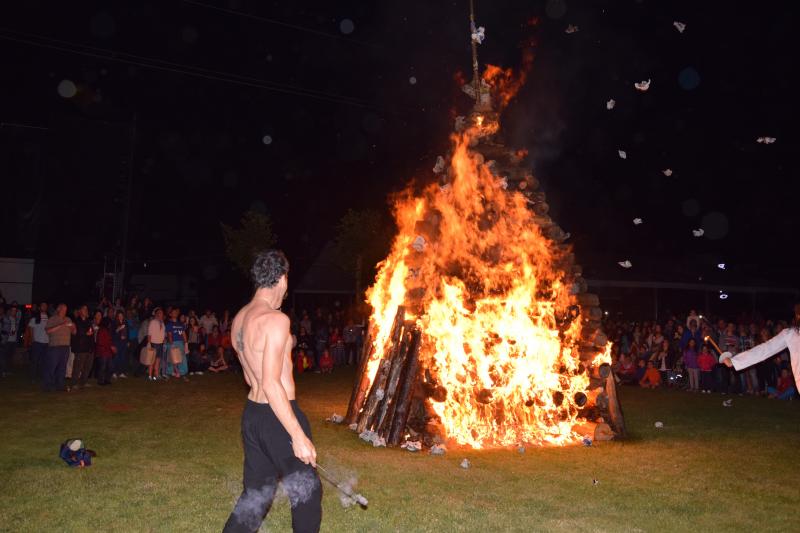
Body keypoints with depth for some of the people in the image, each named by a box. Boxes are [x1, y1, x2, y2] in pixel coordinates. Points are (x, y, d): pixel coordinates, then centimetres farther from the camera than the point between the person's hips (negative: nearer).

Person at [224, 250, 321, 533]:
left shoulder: (239, 319, 7)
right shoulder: (276, 319, -20)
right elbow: (271, 384, -25)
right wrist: (298, 436, -24)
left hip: (251, 414, 8)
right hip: (278, 417, -8)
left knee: (256, 492, 18)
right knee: (306, 491, 11)